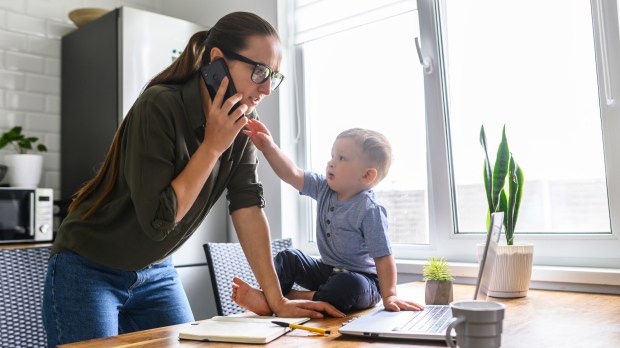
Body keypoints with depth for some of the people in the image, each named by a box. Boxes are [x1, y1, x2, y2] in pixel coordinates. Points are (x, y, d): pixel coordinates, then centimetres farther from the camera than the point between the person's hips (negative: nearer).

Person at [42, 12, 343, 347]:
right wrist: (212, 145, -27)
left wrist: (277, 299, -14)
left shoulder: (242, 122, -6)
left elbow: (247, 206, -10)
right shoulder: (160, 106, -26)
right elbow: (157, 220, -27)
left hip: (157, 273, 6)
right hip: (88, 270, -5)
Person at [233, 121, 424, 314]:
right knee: (288, 257, 3)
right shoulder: (324, 188, -3)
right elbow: (292, 175, -6)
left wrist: (389, 296, -27)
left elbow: (383, 257, -23)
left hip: (361, 278, -7)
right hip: (326, 270, 8)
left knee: (350, 285, -39)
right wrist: (268, 147, -16)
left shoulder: (370, 210, -24)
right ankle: (267, 296, -18)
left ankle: (294, 298, -27)